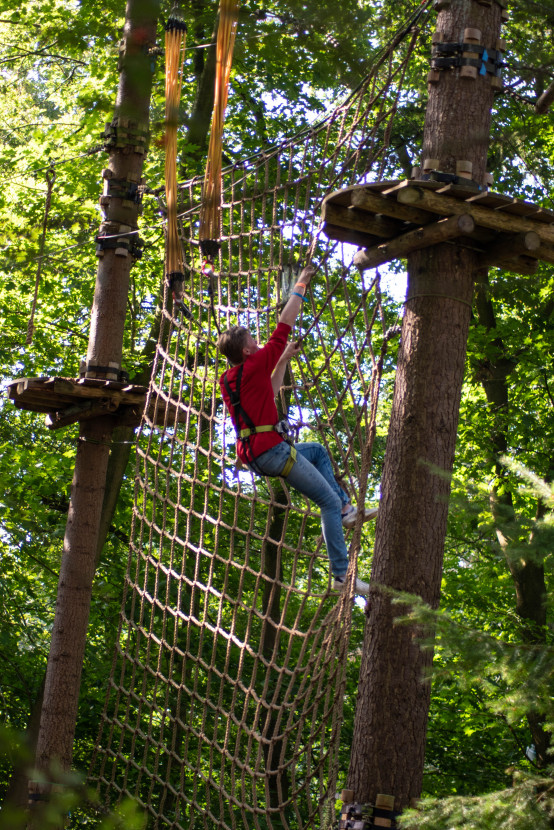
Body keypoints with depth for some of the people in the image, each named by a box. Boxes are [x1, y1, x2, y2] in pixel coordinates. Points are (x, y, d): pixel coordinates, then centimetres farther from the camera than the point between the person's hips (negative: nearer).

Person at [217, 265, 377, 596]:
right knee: (328, 502, -5)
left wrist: (284, 360, 27)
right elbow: (284, 328, -6)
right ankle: (342, 575, -10)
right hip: (272, 452, -10)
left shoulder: (228, 380, 13)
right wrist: (300, 287, 3)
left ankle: (346, 510, 21)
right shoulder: (254, 366, -11)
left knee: (318, 451, 31)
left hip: (253, 454, 10)